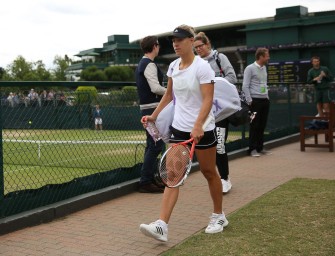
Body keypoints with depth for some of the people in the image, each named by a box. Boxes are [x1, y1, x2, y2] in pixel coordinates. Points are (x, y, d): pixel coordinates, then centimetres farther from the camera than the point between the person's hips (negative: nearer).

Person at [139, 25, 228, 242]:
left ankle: (219, 216, 30)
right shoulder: (173, 66, 7)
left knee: (209, 172, 10)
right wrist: (154, 116, 15)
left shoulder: (202, 66, -13)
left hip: (202, 129, -5)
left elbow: (208, 100, -21)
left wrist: (197, 126, -33)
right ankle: (162, 226, -9)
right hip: (178, 128, 6)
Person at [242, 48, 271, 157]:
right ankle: (253, 149, 5)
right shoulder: (250, 68, -9)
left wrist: (267, 96, 14)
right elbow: (245, 86, -12)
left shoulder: (264, 68, 13)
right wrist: (249, 101, -15)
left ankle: (260, 147, 19)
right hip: (255, 101, -7)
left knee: (262, 125, 10)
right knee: (254, 126, -2)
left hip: (265, 100, 7)